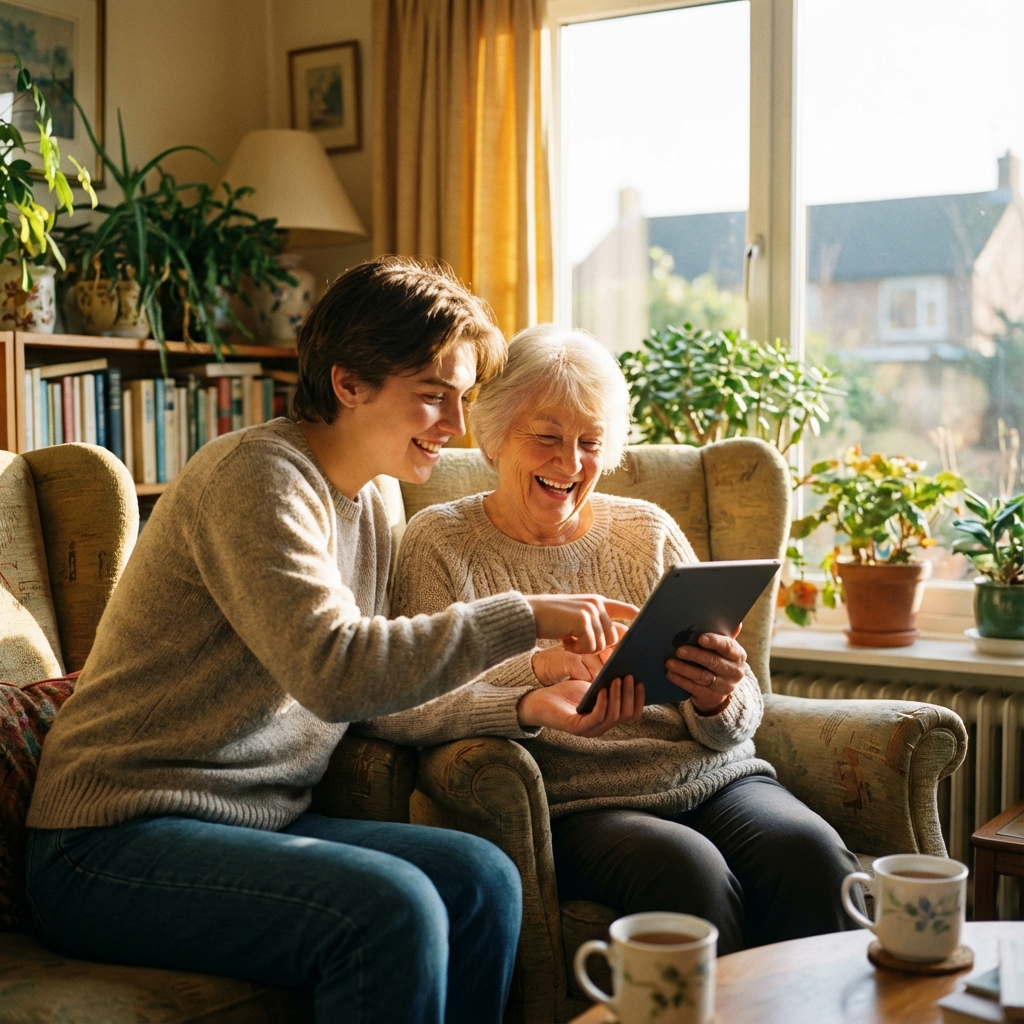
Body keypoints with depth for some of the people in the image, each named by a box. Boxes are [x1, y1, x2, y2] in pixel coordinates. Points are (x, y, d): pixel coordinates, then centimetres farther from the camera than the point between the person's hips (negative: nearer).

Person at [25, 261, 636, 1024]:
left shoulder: (370, 508, 13)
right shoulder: (257, 474, -15)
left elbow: (388, 685, 10)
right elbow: (334, 671, -27)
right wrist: (524, 619, -23)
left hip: (256, 822, 8)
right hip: (116, 839, -8)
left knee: (480, 877, -11)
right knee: (391, 906, -28)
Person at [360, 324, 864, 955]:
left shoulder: (649, 532, 15)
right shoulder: (442, 542, 6)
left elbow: (742, 721, 11)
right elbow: (392, 708, -11)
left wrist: (719, 701, -14)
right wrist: (530, 705, -26)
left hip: (710, 780, 3)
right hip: (574, 804, -3)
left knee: (809, 850, -26)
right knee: (686, 866, -32)